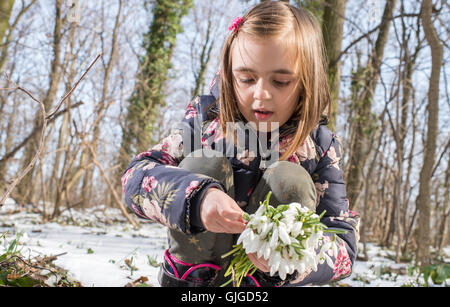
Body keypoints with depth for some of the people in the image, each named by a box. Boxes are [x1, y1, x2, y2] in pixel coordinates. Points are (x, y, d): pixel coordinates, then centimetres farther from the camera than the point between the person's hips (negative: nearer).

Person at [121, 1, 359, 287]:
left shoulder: (321, 148, -10)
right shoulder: (207, 118, -8)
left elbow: (344, 244, -16)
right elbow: (136, 175, -17)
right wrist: (197, 197, -39)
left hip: (272, 280, 0)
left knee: (290, 182, -23)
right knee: (203, 166, -22)